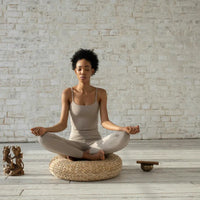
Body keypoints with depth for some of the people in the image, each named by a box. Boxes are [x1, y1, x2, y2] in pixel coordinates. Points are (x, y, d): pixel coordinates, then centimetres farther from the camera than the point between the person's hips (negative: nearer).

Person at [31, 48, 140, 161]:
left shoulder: (100, 93, 1)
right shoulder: (68, 93, -1)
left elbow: (105, 122, -8)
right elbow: (62, 124, -6)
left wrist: (123, 129, -28)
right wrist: (45, 129, -27)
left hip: (96, 143, 1)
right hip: (74, 144, 0)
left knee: (124, 137, -30)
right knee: (44, 138, -29)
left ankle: (76, 155, -19)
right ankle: (90, 156, -19)